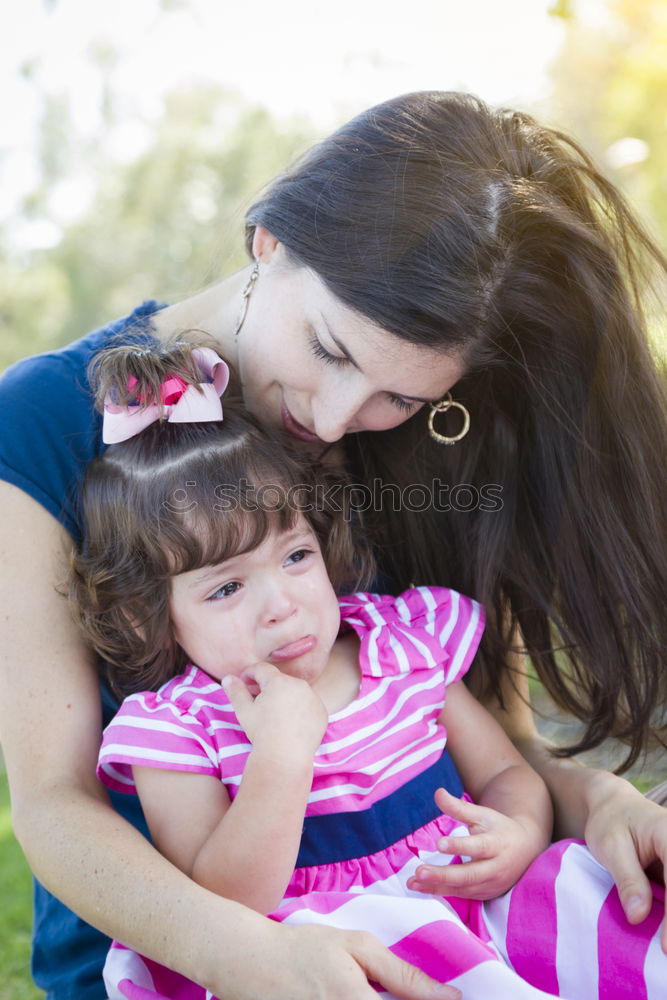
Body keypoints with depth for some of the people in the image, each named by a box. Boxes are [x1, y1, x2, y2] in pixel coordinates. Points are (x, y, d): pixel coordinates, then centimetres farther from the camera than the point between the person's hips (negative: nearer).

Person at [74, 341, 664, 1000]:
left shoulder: (407, 642, 4)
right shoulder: (174, 728, -8)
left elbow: (504, 772, 11)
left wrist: (519, 837, -12)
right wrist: (282, 754, -26)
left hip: (468, 910, 4)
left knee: (588, 879, -23)